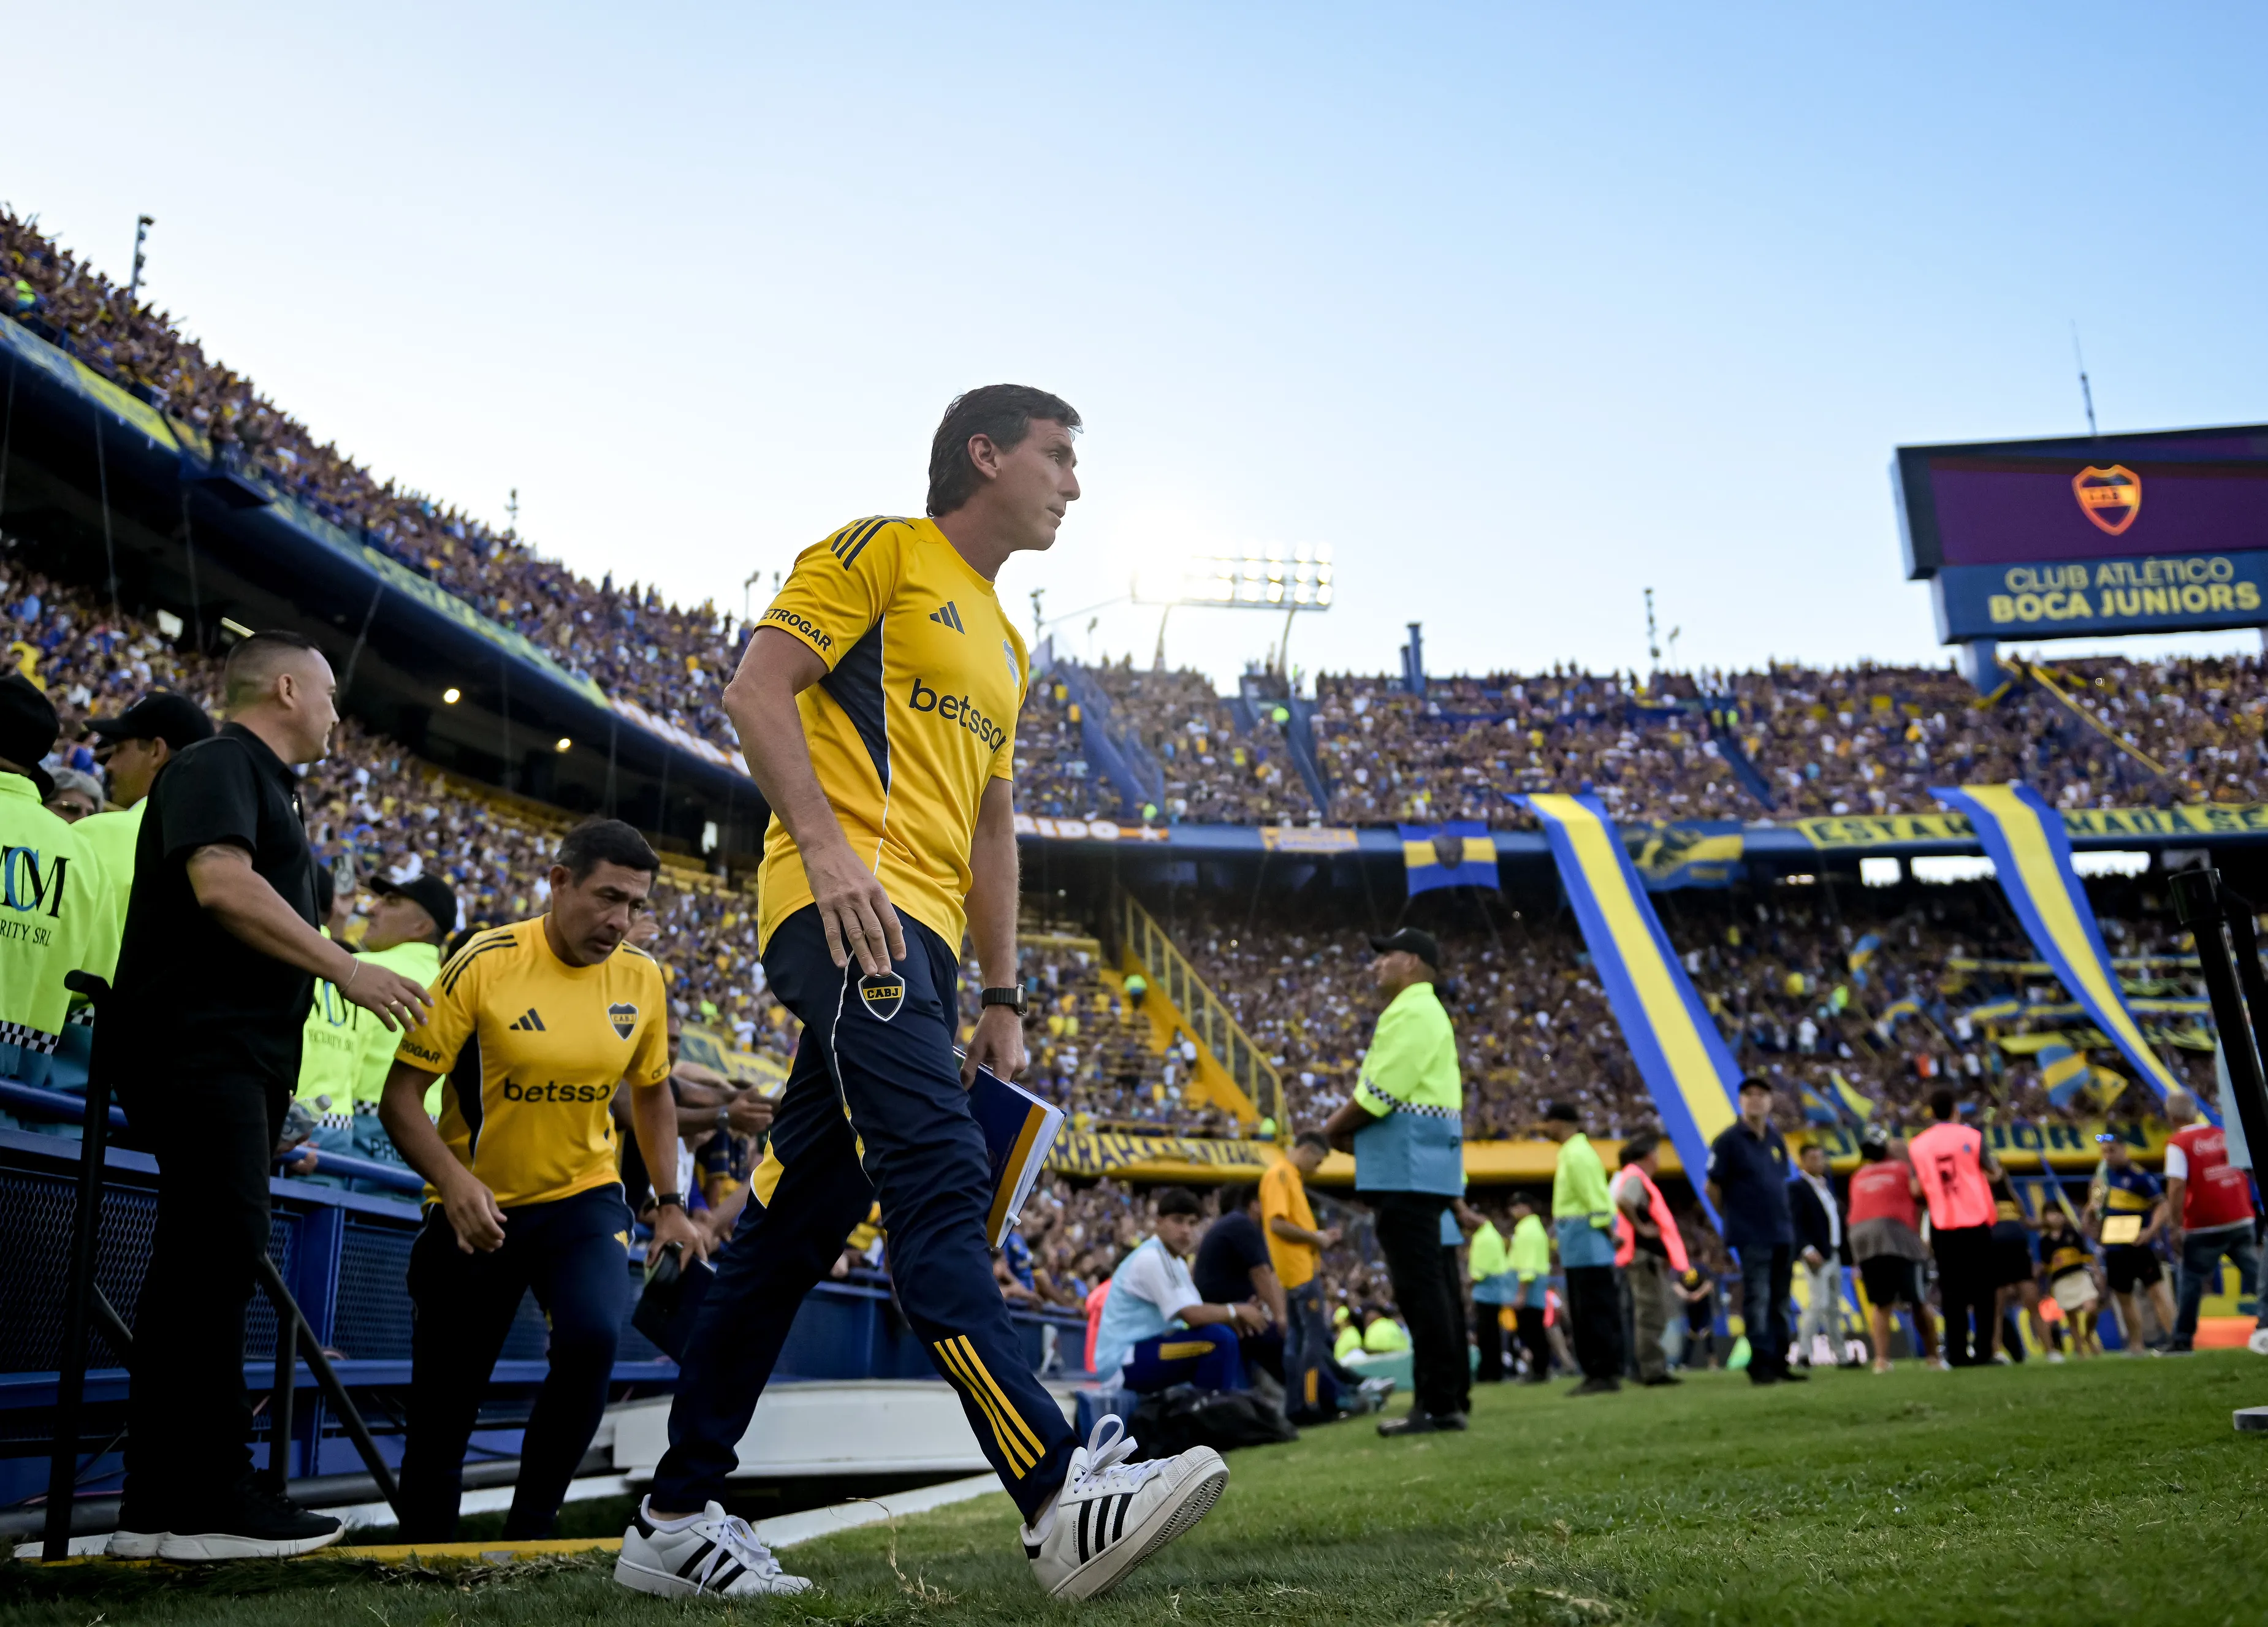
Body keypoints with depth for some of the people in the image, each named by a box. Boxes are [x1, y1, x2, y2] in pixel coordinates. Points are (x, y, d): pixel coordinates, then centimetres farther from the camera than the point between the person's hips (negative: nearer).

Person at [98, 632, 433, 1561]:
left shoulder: (267, 787, 25)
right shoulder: (219, 765, -3)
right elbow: (221, 884, -19)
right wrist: (345, 970, -18)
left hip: (241, 1058, 10)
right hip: (198, 1044, -10)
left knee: (202, 1265, 7)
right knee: (220, 1247, -14)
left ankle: (159, 1509, 10)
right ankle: (210, 1502, -12)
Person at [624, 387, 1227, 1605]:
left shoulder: (1005, 645, 28)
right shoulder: (881, 551, 4)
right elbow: (756, 688, -7)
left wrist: (1001, 1000, 21)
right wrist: (825, 843, -20)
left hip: (918, 939, 9)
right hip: (848, 908, -9)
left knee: (794, 1225, 7)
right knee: (940, 1177, -22)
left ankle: (675, 1522, 14)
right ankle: (1059, 1493, -29)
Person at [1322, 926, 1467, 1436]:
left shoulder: (1411, 1012, -12)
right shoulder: (1420, 1012, 23)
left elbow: (1379, 1093, -17)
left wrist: (1331, 1130, -3)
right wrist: (1351, 1129, 9)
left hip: (1409, 1168, -11)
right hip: (1415, 1165, 11)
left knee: (1418, 1285, -8)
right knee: (1426, 1284, 13)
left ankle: (1437, 1405, -6)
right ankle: (1447, 1397, 18)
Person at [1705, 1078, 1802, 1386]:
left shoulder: (1777, 1140, 11)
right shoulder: (1729, 1140, -9)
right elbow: (1713, 1187, -6)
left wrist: (1781, 1217, 12)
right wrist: (1735, 1219, 1)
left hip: (1783, 1234, 7)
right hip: (1752, 1237, -7)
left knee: (1780, 1303, 12)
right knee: (1757, 1301, -6)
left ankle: (1779, 1363, 20)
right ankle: (1760, 1364, -2)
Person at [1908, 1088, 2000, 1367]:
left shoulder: (1917, 1145, 1)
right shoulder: (1971, 1137, -4)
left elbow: (1917, 1189, 2)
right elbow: (1994, 1173, 4)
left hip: (1943, 1226, 1)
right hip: (1976, 1221, -1)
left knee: (1952, 1292, 6)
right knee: (1982, 1289, 6)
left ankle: (1956, 1354, 3)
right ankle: (1983, 1352, 3)